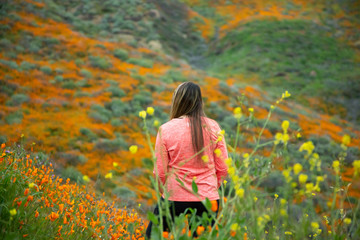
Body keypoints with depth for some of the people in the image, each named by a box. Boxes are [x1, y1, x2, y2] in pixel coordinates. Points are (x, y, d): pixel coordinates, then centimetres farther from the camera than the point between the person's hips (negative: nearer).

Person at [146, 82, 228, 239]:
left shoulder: (166, 130, -9)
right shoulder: (213, 127, -2)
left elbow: (159, 173, -5)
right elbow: (223, 168, 3)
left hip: (176, 199, -2)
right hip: (208, 199, 3)